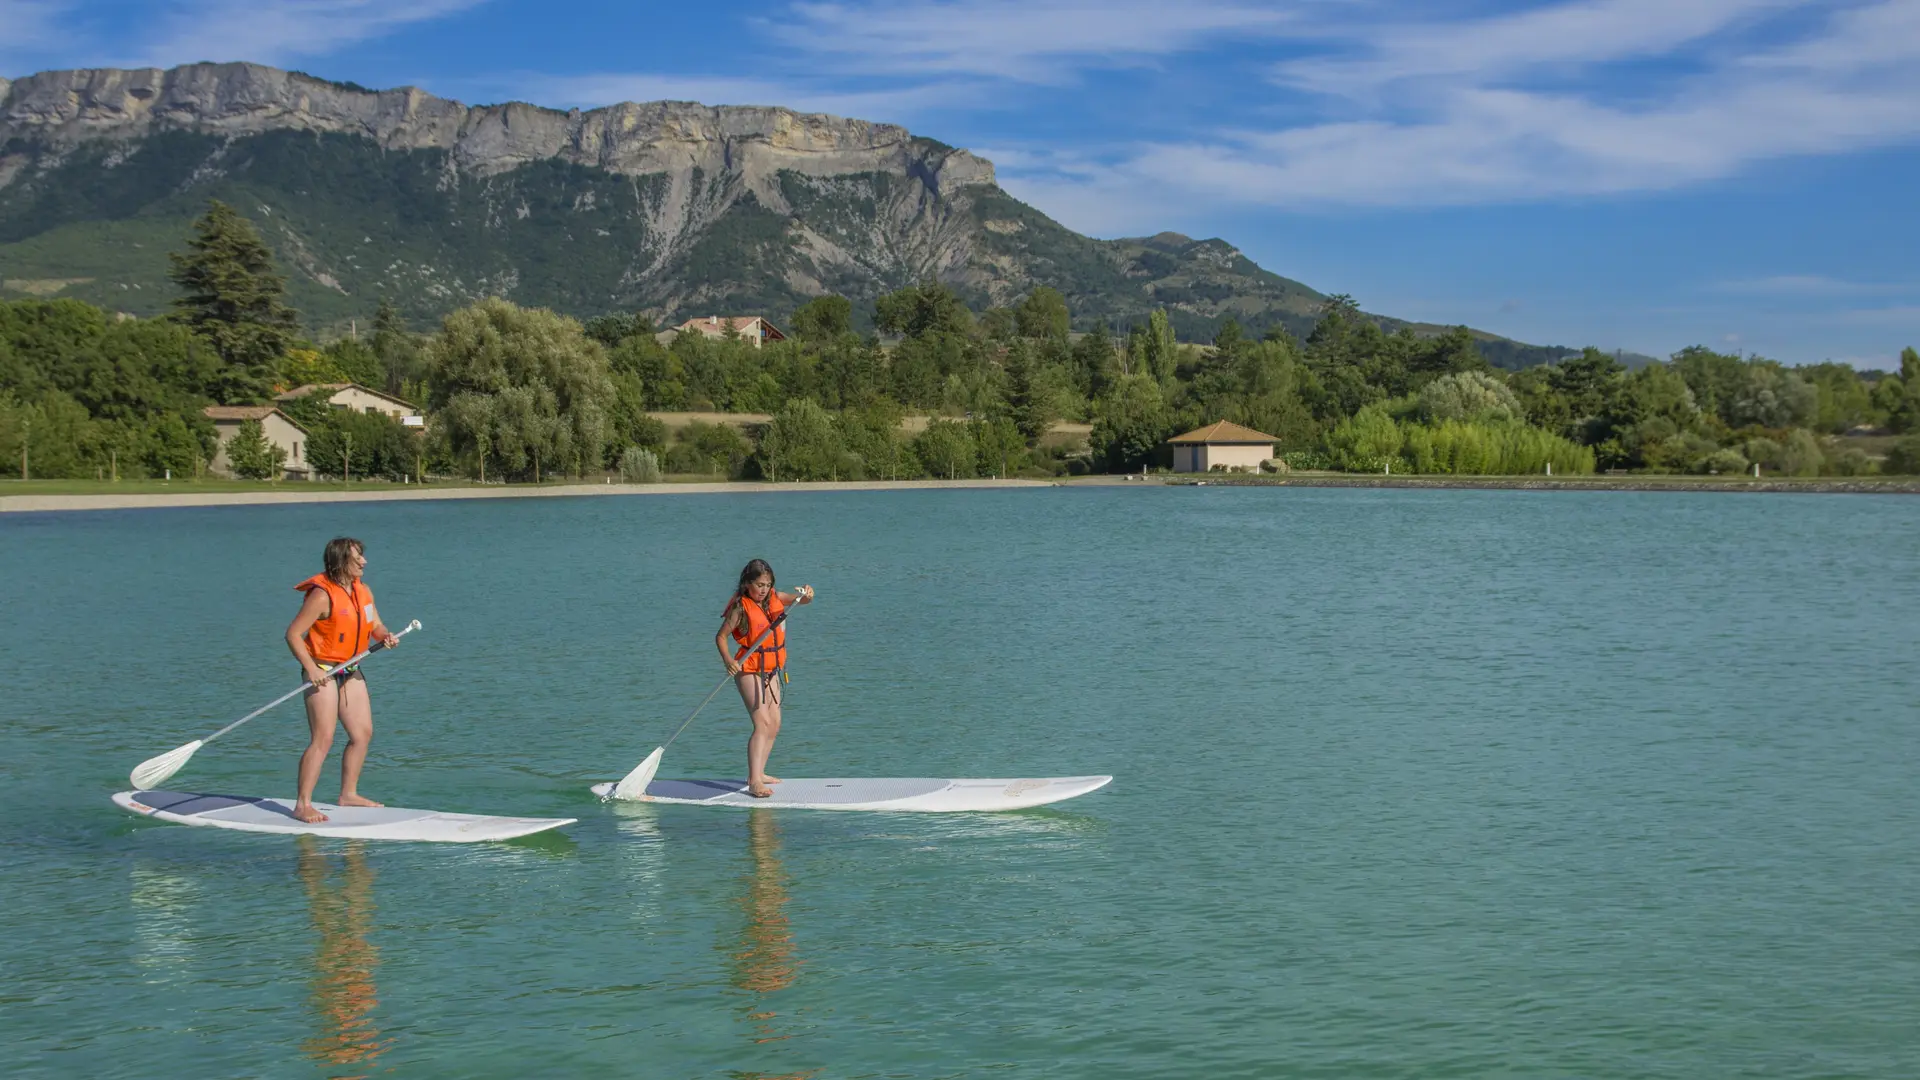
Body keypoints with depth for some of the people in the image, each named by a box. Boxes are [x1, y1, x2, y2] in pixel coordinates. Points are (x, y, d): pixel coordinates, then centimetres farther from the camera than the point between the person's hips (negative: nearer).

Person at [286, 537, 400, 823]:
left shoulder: (363, 591, 6)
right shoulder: (322, 595, -18)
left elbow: (376, 626, 13)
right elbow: (293, 634, -18)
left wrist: (386, 636, -11)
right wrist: (311, 669, -24)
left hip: (351, 671, 8)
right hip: (323, 672, -8)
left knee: (363, 733, 9)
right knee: (323, 739, -13)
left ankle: (349, 794, 22)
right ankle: (302, 804, -9)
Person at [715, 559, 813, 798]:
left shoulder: (775, 598, 2)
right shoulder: (741, 607, -14)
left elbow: (800, 599, 1)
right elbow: (721, 637, -12)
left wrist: (806, 593, -23)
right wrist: (728, 661, -28)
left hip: (771, 670, 8)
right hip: (750, 670, -8)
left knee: (774, 725, 13)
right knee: (762, 722, -19)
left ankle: (757, 773, 24)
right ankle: (754, 782, -25)